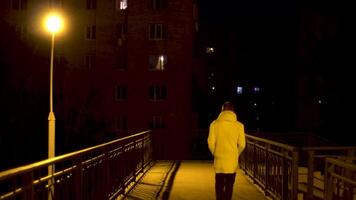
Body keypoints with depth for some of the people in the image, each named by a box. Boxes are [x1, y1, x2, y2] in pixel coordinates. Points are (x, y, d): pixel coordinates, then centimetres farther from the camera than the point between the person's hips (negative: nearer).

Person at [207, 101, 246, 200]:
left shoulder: (214, 124, -7)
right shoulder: (239, 125, -7)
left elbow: (211, 142, -6)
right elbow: (242, 144, -4)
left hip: (219, 160, 0)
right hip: (233, 161, 0)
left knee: (219, 184, 12)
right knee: (229, 185, 12)